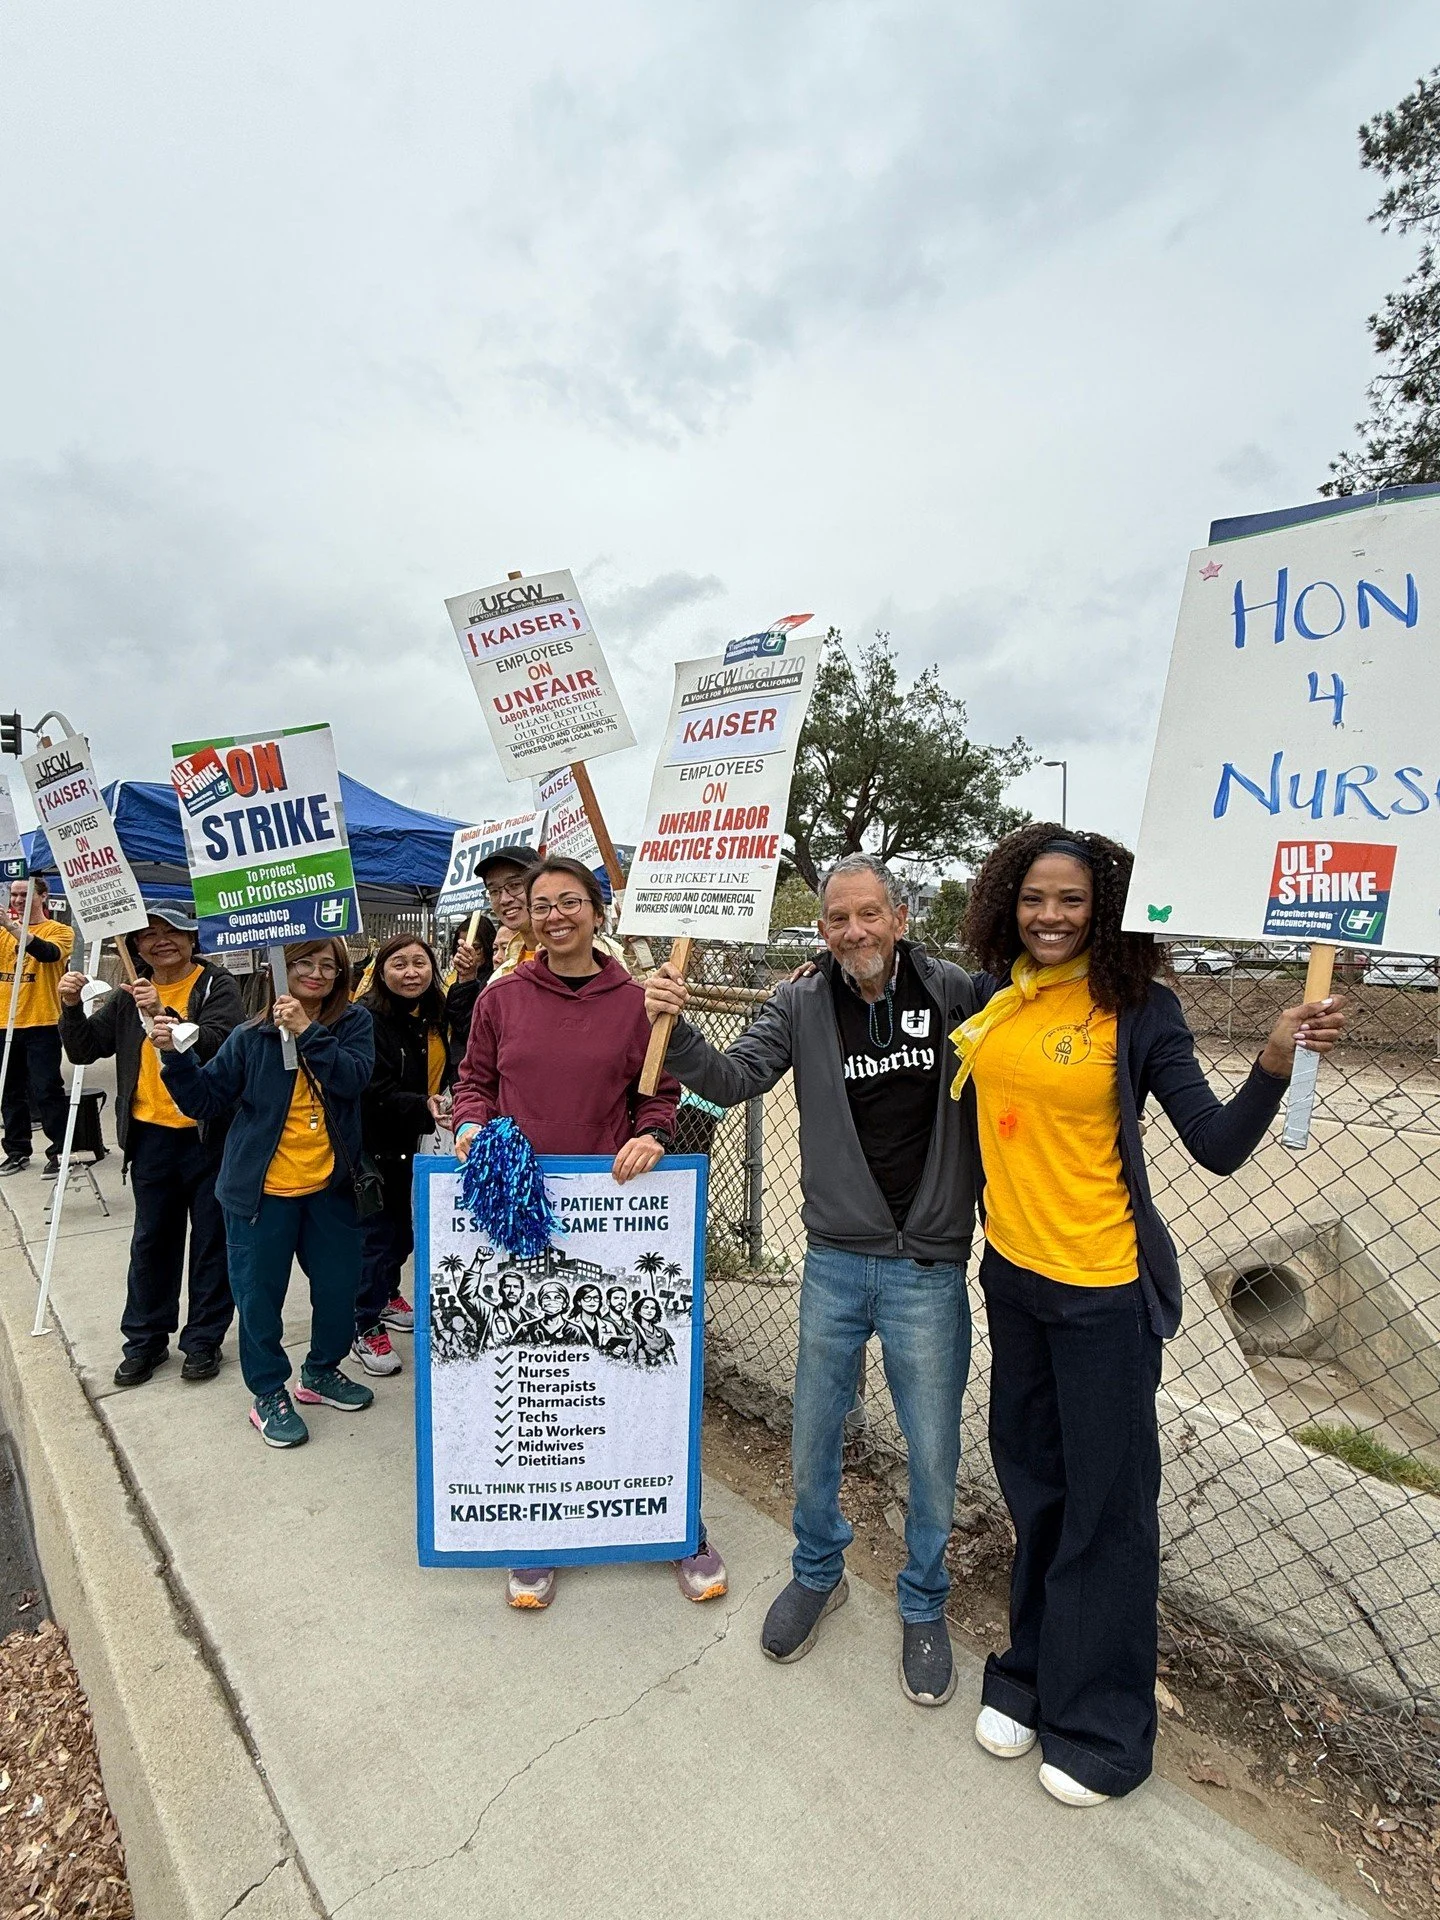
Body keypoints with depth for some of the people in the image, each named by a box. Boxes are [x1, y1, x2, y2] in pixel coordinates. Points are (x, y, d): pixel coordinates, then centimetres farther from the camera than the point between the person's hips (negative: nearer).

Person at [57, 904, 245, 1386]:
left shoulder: (216, 985, -6)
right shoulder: (130, 994, 9)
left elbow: (220, 1043, -21)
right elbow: (85, 1050, 6)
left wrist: (165, 1016, -32)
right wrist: (72, 1007, -10)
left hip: (208, 1133, -4)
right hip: (150, 1134, 4)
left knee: (211, 1239, 8)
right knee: (151, 1240, 16)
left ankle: (204, 1339, 23)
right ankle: (145, 1340, 31)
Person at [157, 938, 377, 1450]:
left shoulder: (353, 1023, -3)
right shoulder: (251, 1035, -5)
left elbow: (353, 1077, -20)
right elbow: (206, 1101, -2)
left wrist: (307, 1032, -27)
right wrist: (175, 1056, -16)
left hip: (330, 1186, 2)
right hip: (263, 1189, -1)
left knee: (339, 1287, 15)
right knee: (260, 1295, 9)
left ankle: (322, 1372, 39)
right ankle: (269, 1394, 30)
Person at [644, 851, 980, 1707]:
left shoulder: (955, 992, -8)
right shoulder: (803, 1005, -6)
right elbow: (735, 1079, -16)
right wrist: (676, 1029, -31)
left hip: (929, 1267, -1)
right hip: (836, 1260, 2)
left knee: (933, 1451, 12)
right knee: (814, 1435, 17)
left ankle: (925, 1605, 41)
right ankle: (818, 1575, 47)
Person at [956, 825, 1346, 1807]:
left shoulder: (1137, 1007, -13)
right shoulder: (991, 995, -1)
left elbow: (1217, 1146, -14)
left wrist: (1276, 1063, -31)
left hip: (1102, 1288, -4)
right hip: (1011, 1272, 5)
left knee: (1106, 1503, 11)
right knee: (1033, 1485, 21)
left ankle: (1101, 1725, 35)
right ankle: (1032, 1676, 43)